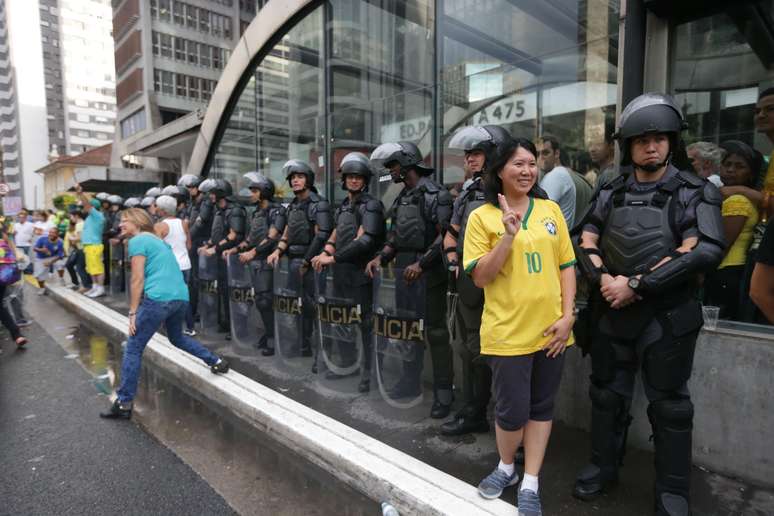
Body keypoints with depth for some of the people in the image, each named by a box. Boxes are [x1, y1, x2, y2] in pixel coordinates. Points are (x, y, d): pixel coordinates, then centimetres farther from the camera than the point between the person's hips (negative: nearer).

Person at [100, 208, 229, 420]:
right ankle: (216, 362, 26)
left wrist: (132, 312, -4)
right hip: (181, 297, 8)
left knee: (133, 348, 3)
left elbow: (138, 279, -6)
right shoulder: (158, 240, 25)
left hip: (158, 298, -8)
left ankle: (124, 403, 5)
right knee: (177, 337, 31)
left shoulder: (137, 241, 0)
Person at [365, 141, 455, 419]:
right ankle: (411, 381, 30)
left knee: (435, 331, -2)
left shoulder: (435, 194, -10)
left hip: (429, 274, -8)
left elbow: (445, 236, -16)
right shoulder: (402, 197, 15)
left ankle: (443, 391, 9)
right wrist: (380, 258, 4)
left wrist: (421, 264, -22)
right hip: (405, 272, 8)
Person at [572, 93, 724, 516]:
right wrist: (604, 278, -14)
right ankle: (603, 466, 35)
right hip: (614, 312, 4)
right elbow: (586, 241, 4)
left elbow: (702, 252, -17)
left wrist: (637, 284, -19)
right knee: (607, 394, 15)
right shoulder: (611, 193, 6)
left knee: (669, 405, 8)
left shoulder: (694, 192, -5)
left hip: (668, 317, -3)